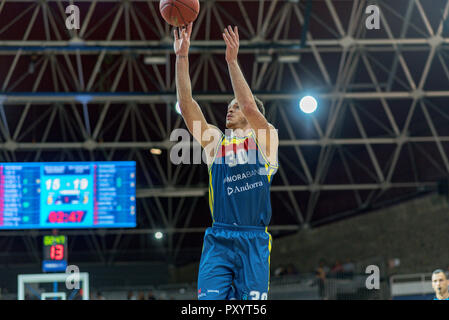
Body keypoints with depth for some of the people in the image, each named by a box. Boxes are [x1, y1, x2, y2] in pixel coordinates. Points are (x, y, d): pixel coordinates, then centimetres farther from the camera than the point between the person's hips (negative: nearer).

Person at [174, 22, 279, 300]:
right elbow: (187, 105, 7)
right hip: (217, 239, 2)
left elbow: (249, 106, -11)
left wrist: (232, 61, -14)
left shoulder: (265, 138, 7)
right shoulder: (215, 140, 16)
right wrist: (182, 57, -1)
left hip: (253, 241, -2)